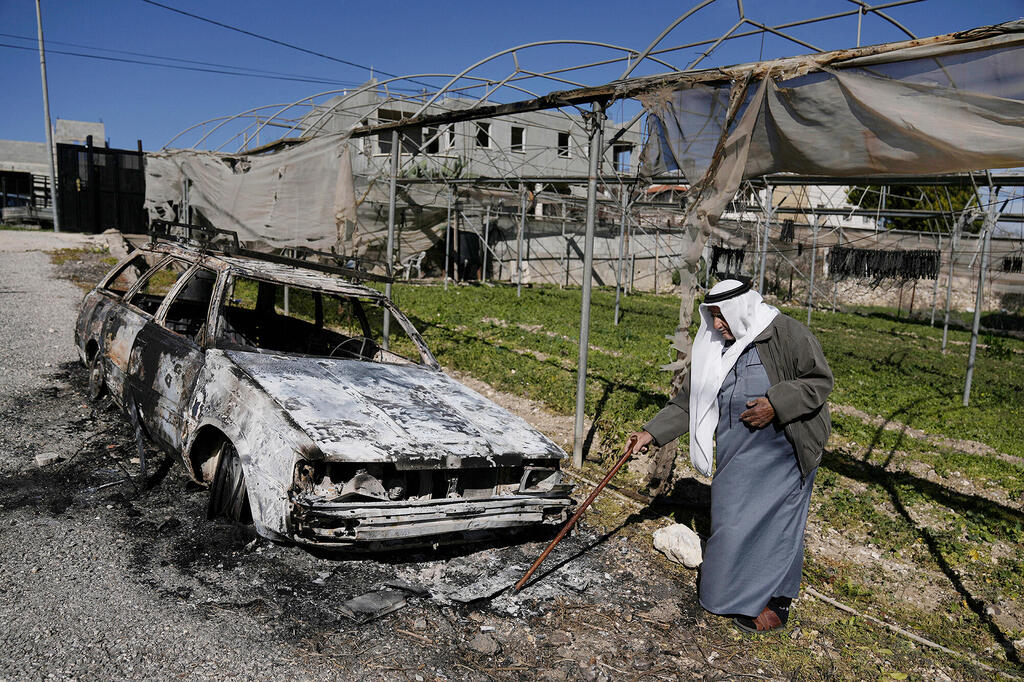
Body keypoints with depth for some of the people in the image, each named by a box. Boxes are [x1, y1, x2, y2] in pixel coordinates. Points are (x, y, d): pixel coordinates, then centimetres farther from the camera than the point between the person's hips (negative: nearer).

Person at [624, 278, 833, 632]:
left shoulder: (785, 333, -15)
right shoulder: (714, 349, 1)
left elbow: (820, 380, -13)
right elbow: (687, 403, 3)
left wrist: (776, 403, -25)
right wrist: (651, 433, -6)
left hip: (782, 453, -5)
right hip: (736, 453, 6)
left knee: (775, 520, 2)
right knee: (731, 517, 11)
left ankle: (776, 602, 19)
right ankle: (736, 589, 31)